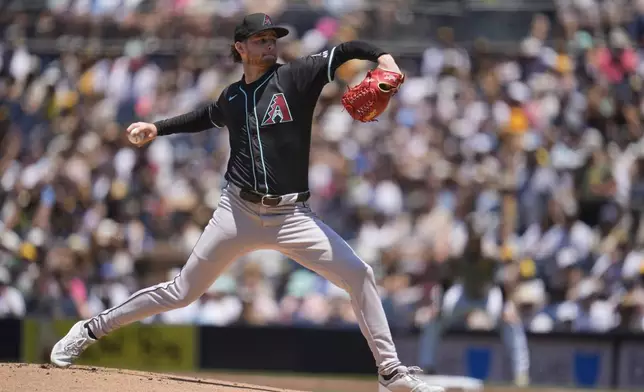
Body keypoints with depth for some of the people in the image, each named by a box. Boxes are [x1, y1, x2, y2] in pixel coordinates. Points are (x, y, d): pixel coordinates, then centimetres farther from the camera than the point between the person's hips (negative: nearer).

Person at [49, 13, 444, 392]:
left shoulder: (295, 77, -2)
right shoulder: (231, 97, 9)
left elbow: (348, 50, -12)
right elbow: (207, 117, 33)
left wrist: (383, 57, -31)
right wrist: (157, 128, 26)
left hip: (292, 215, -1)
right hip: (238, 211, 1)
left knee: (359, 274, -17)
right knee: (182, 291, 4)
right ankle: (93, 329, 19)